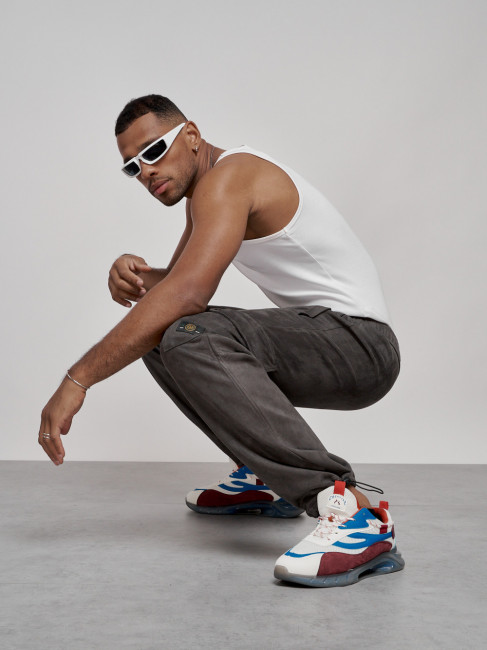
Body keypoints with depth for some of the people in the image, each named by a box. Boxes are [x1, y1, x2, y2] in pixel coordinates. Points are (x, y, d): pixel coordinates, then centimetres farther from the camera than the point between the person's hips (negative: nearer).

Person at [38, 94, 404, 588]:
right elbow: (175, 283, 19)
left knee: (188, 337, -32)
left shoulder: (229, 176, -15)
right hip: (316, 340, 10)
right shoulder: (204, 194, 17)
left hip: (360, 341, -10)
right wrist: (135, 277, -6)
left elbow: (186, 293, -29)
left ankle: (346, 508, -36)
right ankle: (264, 477, 16)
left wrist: (77, 379, -29)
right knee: (156, 336, 13)